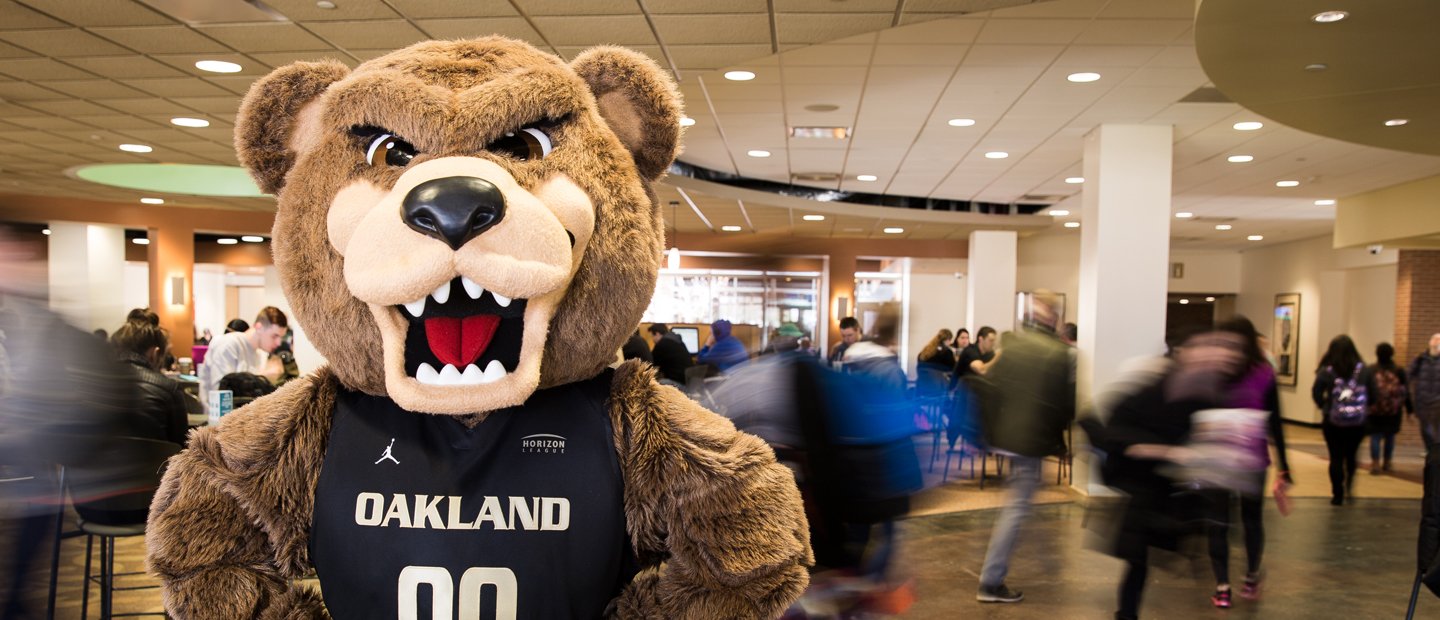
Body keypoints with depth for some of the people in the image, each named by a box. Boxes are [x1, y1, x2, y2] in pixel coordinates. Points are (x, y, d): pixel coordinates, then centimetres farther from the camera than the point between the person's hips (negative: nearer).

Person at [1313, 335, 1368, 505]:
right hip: (1358, 421, 2)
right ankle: (1349, 486, 8)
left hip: (1332, 421, -1)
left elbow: (1316, 393, -13)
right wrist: (1362, 406, 13)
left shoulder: (1326, 371, -8)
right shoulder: (1362, 369, -4)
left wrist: (1325, 406, 3)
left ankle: (1338, 495, 7)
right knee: (1351, 456, 19)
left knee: (1336, 458, 7)